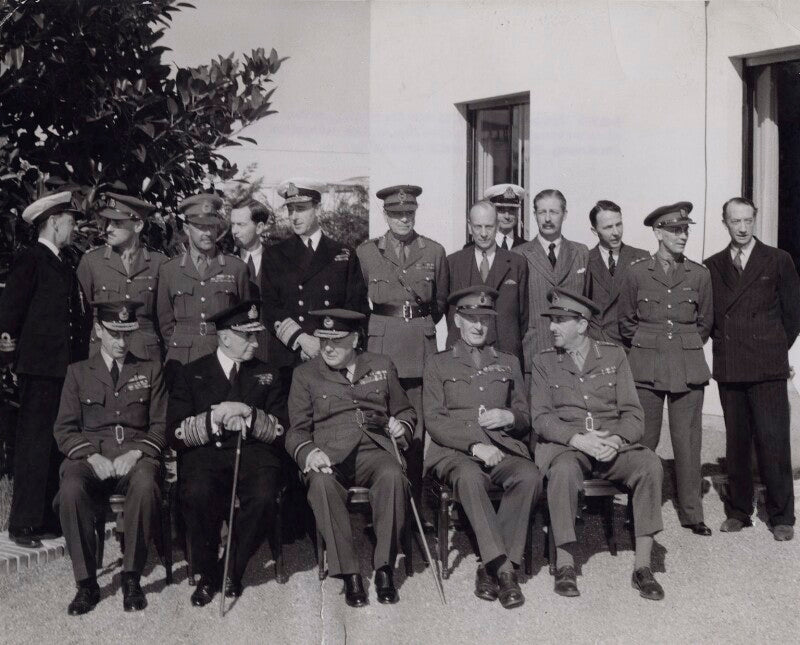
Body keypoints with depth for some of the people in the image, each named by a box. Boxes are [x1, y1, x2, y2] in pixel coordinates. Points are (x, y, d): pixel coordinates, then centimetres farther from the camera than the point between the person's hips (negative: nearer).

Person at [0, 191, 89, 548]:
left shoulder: (65, 266, 19)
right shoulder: (30, 260, -5)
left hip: (67, 369, 8)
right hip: (40, 369, -8)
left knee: (59, 447, 11)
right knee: (34, 445, -4)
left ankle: (50, 519, 19)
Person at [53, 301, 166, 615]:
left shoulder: (150, 370, 16)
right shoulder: (78, 372, 16)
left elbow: (160, 426, 9)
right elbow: (64, 429, 9)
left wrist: (137, 452, -10)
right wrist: (92, 456, -10)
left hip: (135, 456, 0)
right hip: (90, 457, 1)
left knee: (145, 485, -36)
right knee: (71, 490, -34)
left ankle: (131, 576, -22)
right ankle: (86, 582, -21)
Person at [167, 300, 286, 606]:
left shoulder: (267, 374, 18)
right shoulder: (190, 374, 12)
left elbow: (280, 431, 10)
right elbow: (175, 433, 3)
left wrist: (249, 415, -9)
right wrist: (214, 419, -12)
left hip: (253, 452, 1)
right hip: (205, 454, -1)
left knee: (263, 497, -32)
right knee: (197, 495, -34)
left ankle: (232, 570, -6)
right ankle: (207, 574, -9)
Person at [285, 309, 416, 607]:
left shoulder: (382, 366, 19)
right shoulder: (305, 374, 14)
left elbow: (405, 411, 28)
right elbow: (296, 429, 9)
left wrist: (401, 426, 3)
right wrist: (308, 452, -13)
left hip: (375, 449, 1)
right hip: (329, 455, -1)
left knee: (392, 476, -35)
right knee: (321, 483, -36)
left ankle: (384, 568, -24)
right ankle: (348, 572, -27)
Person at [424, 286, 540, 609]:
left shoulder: (508, 362, 25)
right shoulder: (438, 364, 16)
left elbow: (525, 416, 23)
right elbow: (434, 421, 3)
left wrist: (508, 417, -3)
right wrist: (474, 445, -13)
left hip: (503, 448, 3)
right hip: (455, 451, -2)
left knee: (529, 476, -32)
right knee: (470, 477, -39)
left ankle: (489, 568, -27)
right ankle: (503, 567, -39)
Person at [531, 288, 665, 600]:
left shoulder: (613, 356, 11)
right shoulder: (544, 363, 9)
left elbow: (633, 413, 6)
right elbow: (541, 417, 0)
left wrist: (616, 440, -16)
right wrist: (578, 439, -18)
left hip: (613, 445, 2)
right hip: (564, 446, -1)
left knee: (650, 465, -28)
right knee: (564, 470, -36)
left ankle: (642, 566, -22)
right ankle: (564, 565, -24)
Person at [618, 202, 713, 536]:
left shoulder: (699, 274, 5)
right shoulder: (637, 273, 1)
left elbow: (705, 321, 17)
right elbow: (625, 321, 12)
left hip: (689, 367, 1)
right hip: (646, 367, -1)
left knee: (688, 442, 2)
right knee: (643, 440, 0)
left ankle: (692, 512, 12)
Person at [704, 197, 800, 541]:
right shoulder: (712, 266, 10)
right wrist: (723, 344, 8)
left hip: (767, 369, -3)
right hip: (728, 368, 3)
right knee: (735, 444, 9)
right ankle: (738, 512, 19)